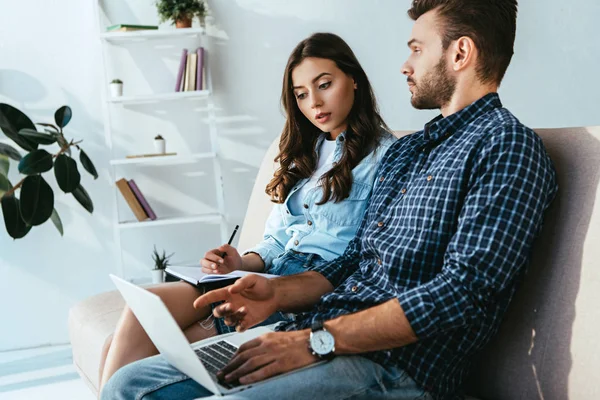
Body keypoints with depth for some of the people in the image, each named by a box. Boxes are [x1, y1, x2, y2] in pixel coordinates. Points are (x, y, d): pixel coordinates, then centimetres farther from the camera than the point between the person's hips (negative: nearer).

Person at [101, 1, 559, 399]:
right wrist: (277, 292, 2)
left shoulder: (506, 144, -6)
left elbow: (465, 289, -17)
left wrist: (318, 340, -18)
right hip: (315, 334, 9)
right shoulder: (404, 151, 23)